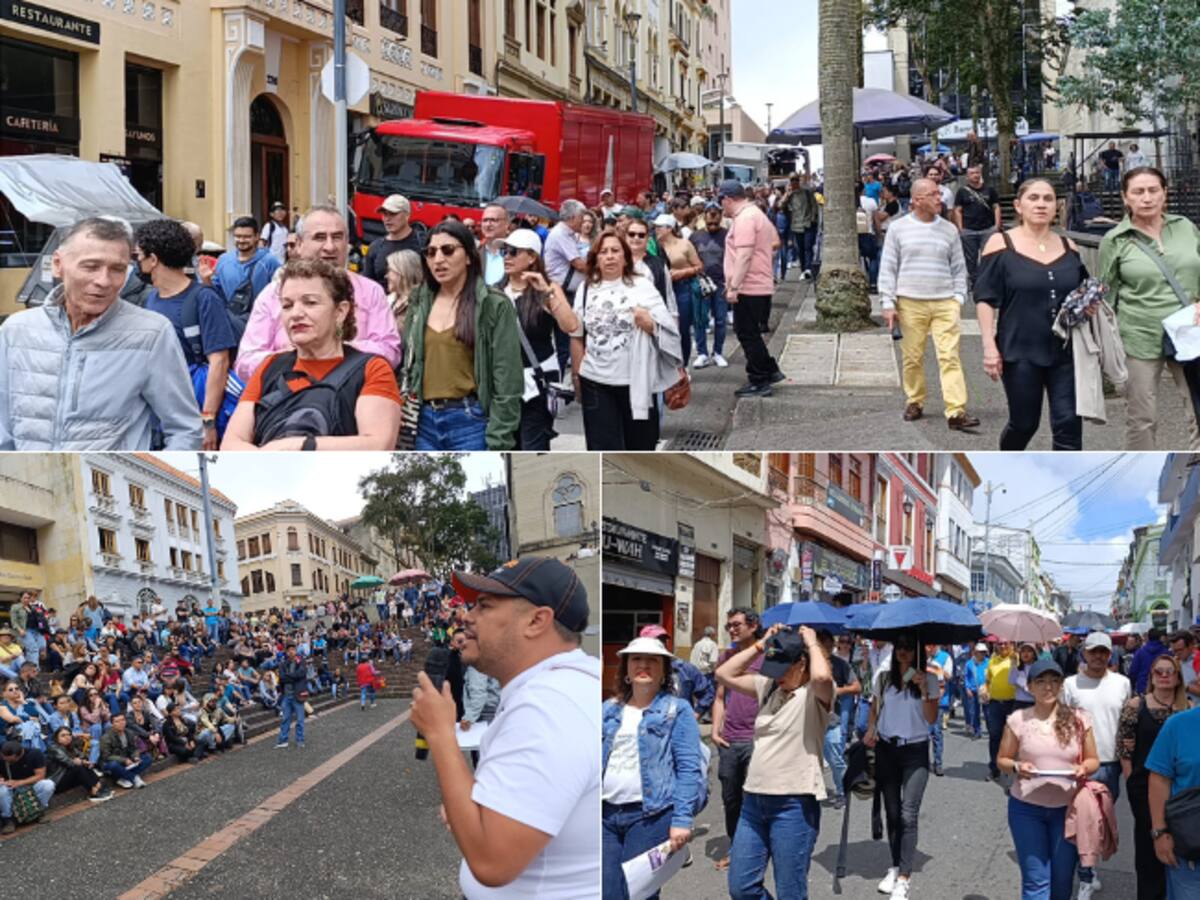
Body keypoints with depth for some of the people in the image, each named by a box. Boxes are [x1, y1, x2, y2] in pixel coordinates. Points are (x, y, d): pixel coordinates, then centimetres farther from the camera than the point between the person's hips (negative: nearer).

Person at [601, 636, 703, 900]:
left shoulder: (677, 710, 1)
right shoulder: (609, 709, 15)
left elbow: (688, 769, -5)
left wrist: (682, 819, -14)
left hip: (650, 815, -4)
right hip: (605, 813, 4)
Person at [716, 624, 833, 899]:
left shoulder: (816, 693, -8)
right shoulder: (768, 686, 12)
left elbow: (822, 676, -32)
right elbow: (724, 674, 14)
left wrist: (812, 643, -13)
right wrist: (760, 646, 8)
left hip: (794, 804, -7)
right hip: (754, 799, 7)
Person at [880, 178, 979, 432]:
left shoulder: (949, 230, 9)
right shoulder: (898, 228, 4)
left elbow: (959, 268, 14)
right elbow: (888, 268, 4)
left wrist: (958, 298, 5)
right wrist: (888, 303, -1)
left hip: (945, 303, 1)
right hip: (910, 303, -1)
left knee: (950, 356, -8)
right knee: (912, 357, 5)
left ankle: (957, 411, -12)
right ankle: (914, 402, 23)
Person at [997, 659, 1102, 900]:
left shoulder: (1078, 719, -1)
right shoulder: (1018, 720, -4)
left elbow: (1092, 760, 8)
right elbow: (1002, 760, 4)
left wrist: (1084, 768, -15)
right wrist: (1017, 767, -18)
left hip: (1067, 808, 1)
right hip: (1027, 808, -1)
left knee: (1062, 880, 11)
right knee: (1036, 880, -3)